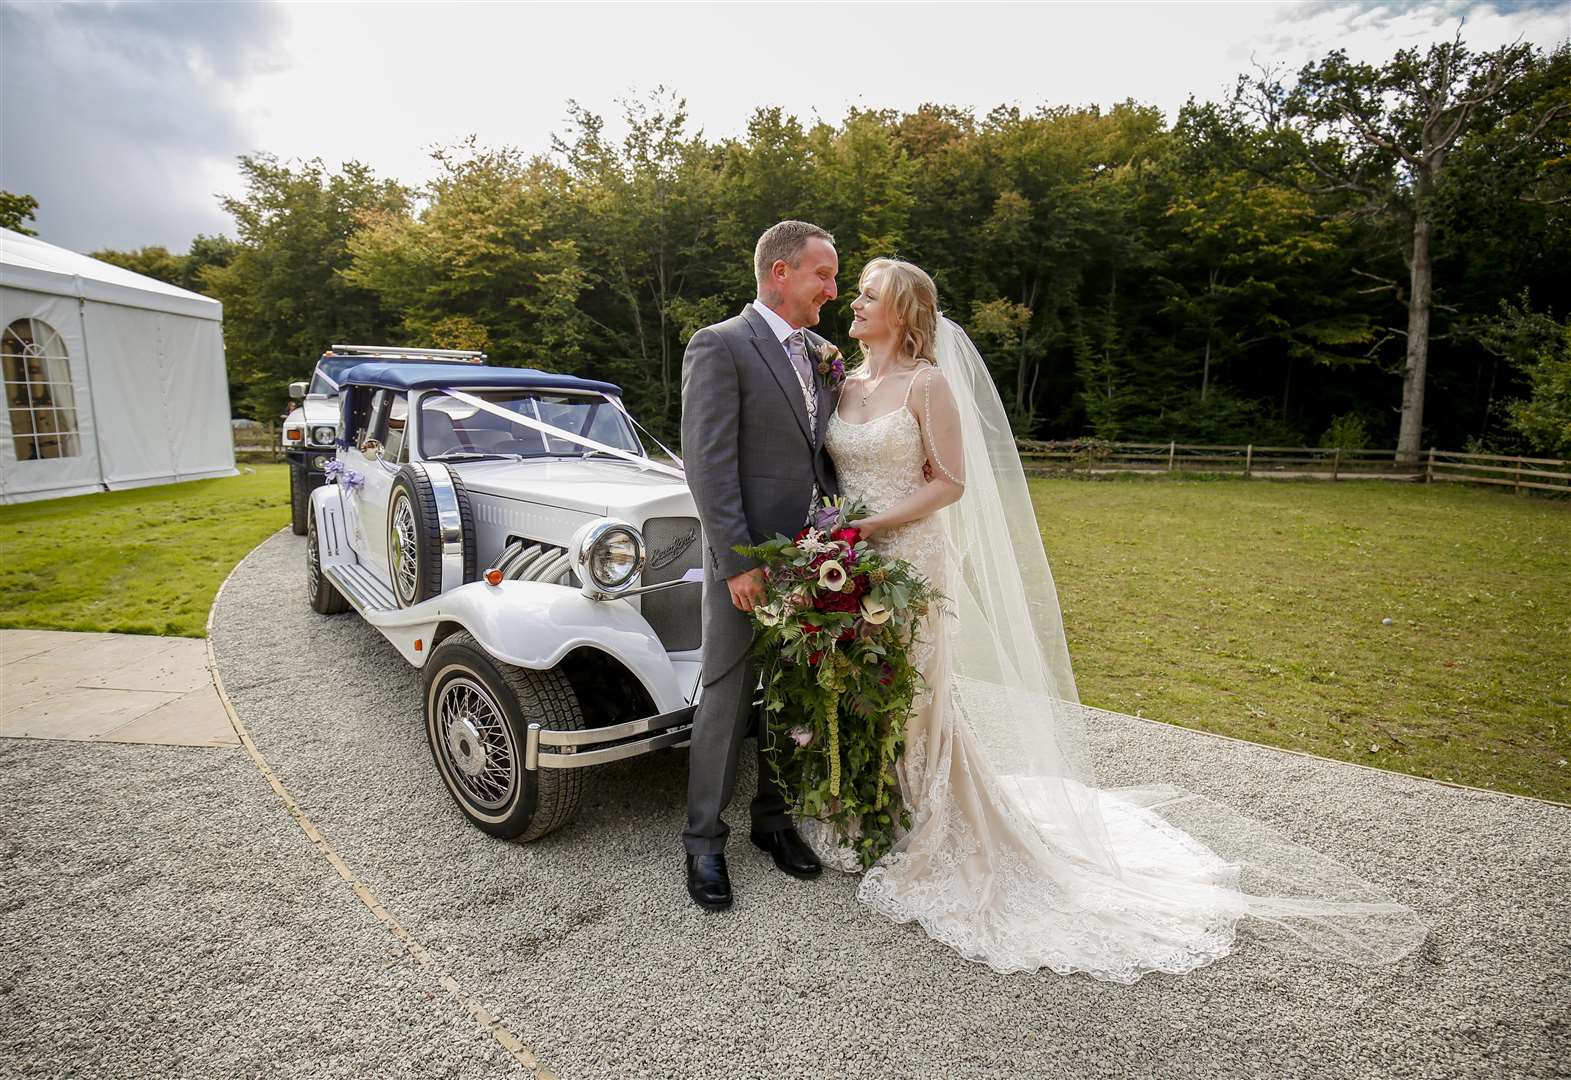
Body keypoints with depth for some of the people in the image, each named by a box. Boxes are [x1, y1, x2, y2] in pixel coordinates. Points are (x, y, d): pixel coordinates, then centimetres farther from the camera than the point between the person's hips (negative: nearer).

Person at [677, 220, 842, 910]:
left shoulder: (825, 356, 14)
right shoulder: (718, 347, -8)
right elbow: (708, 464, -15)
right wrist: (739, 563, -19)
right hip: (749, 561, -6)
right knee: (726, 700, 5)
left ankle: (773, 817, 33)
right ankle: (704, 841, 22)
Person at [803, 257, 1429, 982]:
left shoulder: (927, 384, -9)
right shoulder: (846, 384, 11)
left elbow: (949, 483, -12)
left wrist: (874, 525, -18)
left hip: (907, 564, -7)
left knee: (911, 703, 2)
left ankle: (940, 841, 23)